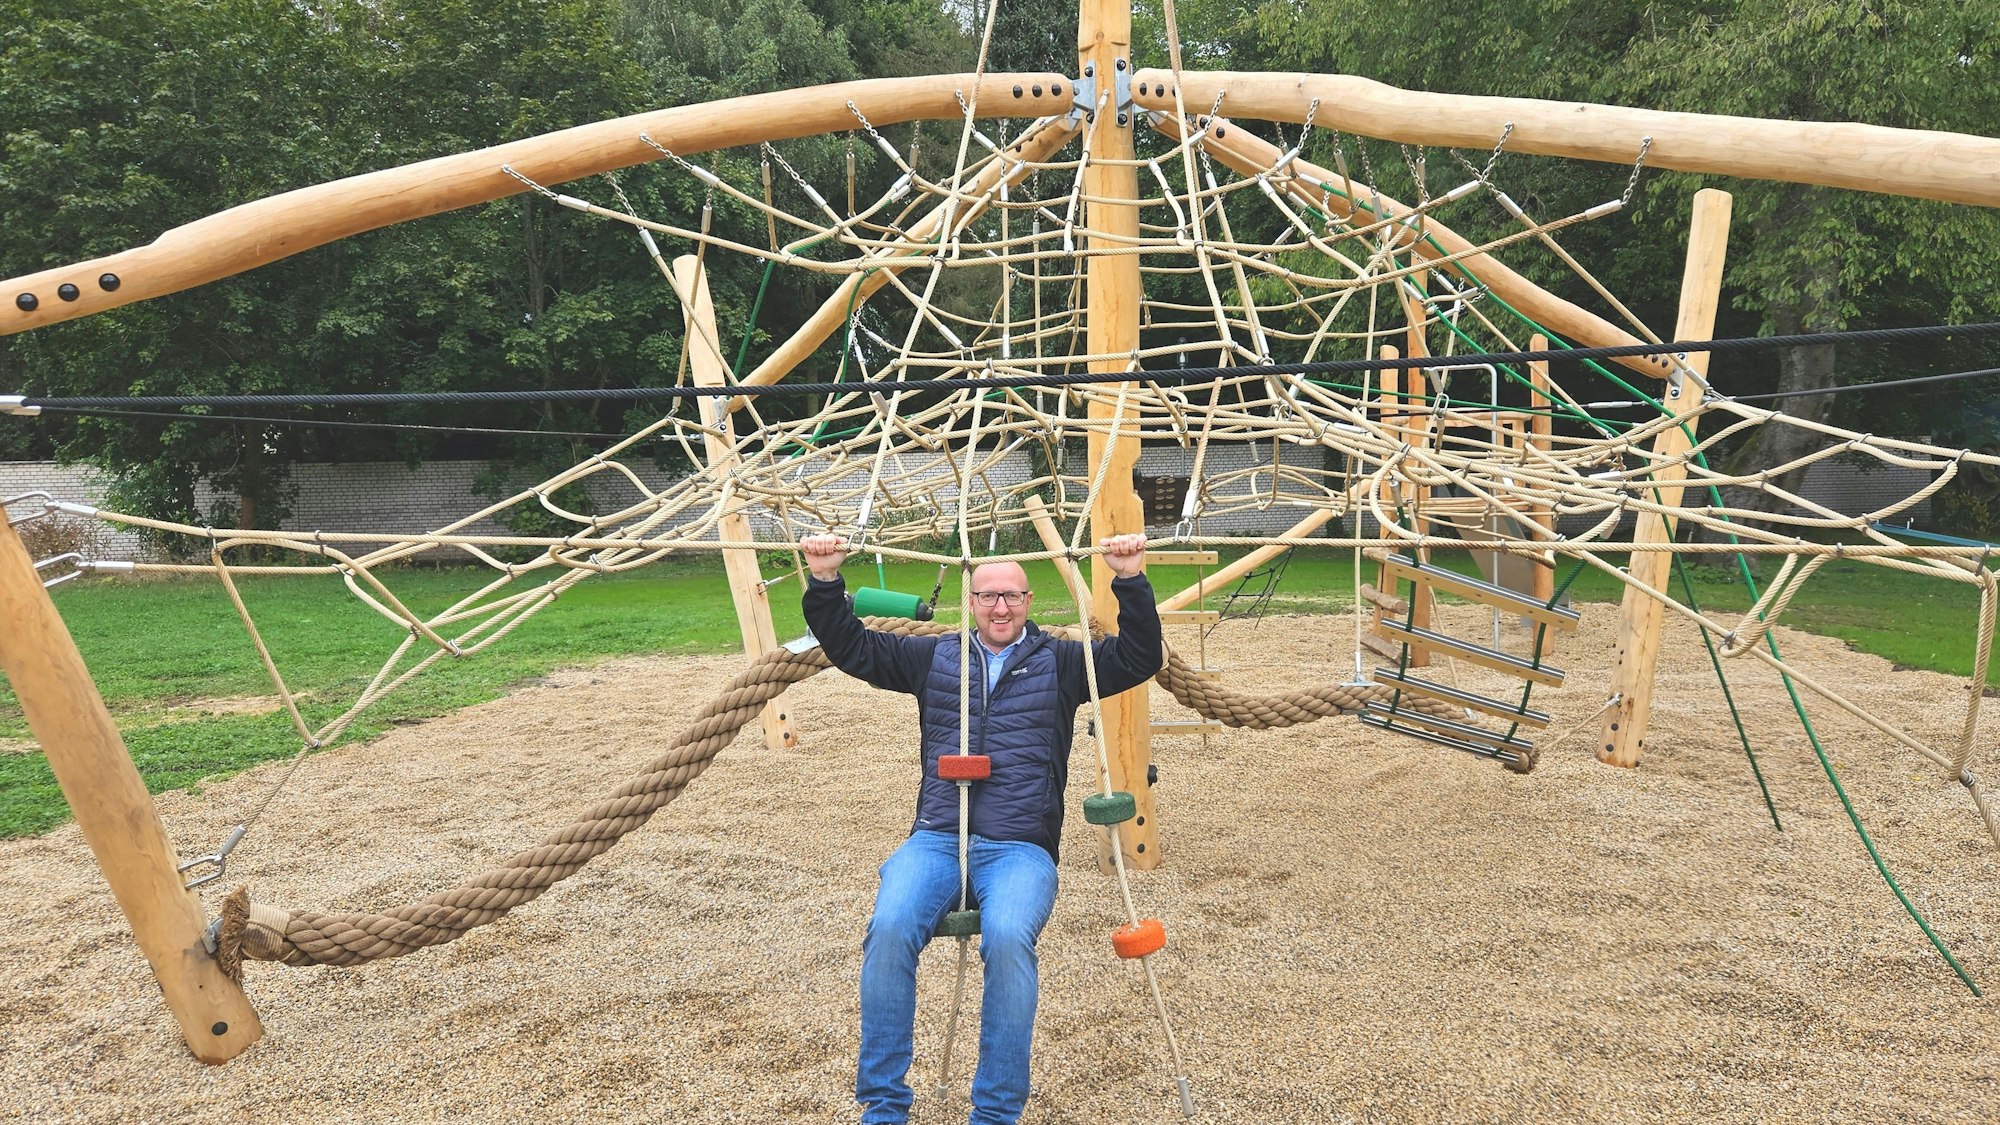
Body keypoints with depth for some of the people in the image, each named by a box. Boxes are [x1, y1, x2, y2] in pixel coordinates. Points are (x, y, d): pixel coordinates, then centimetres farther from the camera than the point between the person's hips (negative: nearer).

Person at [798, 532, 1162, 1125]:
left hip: (1020, 849, -2)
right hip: (935, 841, 2)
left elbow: (1139, 657, 0)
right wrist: (825, 581, -2)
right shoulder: (933, 656, 16)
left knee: (1008, 938, -33)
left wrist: (1131, 580, -12)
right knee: (889, 928, -28)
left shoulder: (1060, 663, 11)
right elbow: (850, 647, 13)